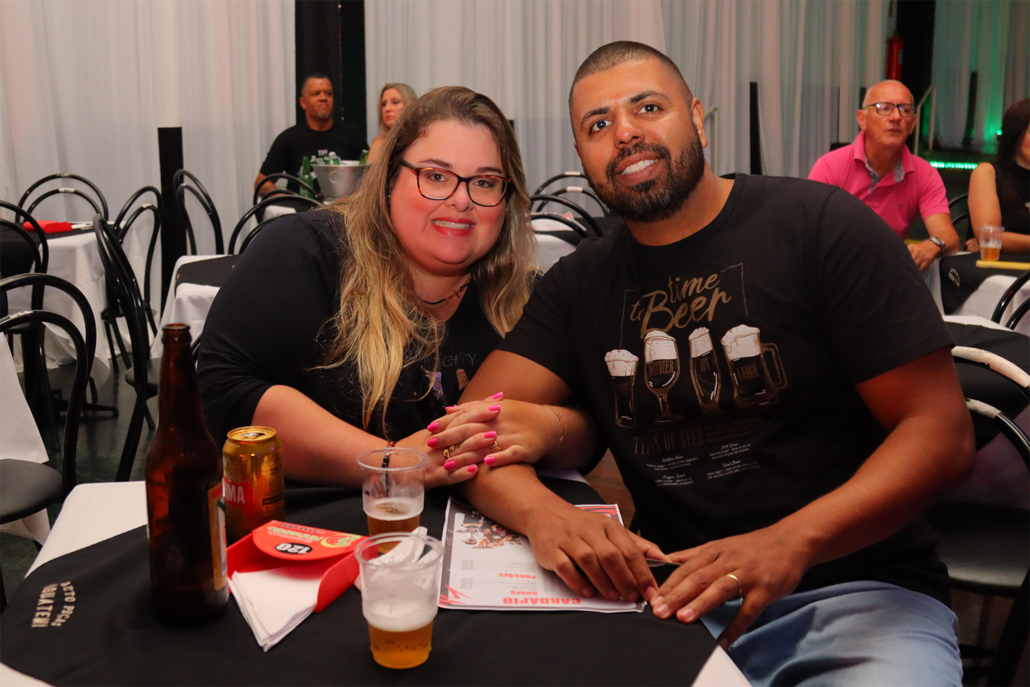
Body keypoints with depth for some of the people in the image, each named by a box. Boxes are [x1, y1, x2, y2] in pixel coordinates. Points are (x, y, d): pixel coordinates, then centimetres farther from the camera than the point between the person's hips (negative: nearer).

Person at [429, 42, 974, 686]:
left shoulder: (820, 224, -4)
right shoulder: (580, 283, 10)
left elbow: (941, 432, -9)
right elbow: (476, 425, 1)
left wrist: (791, 541, -25)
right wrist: (542, 511, -22)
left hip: (858, 589, -2)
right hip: (672, 596, 3)